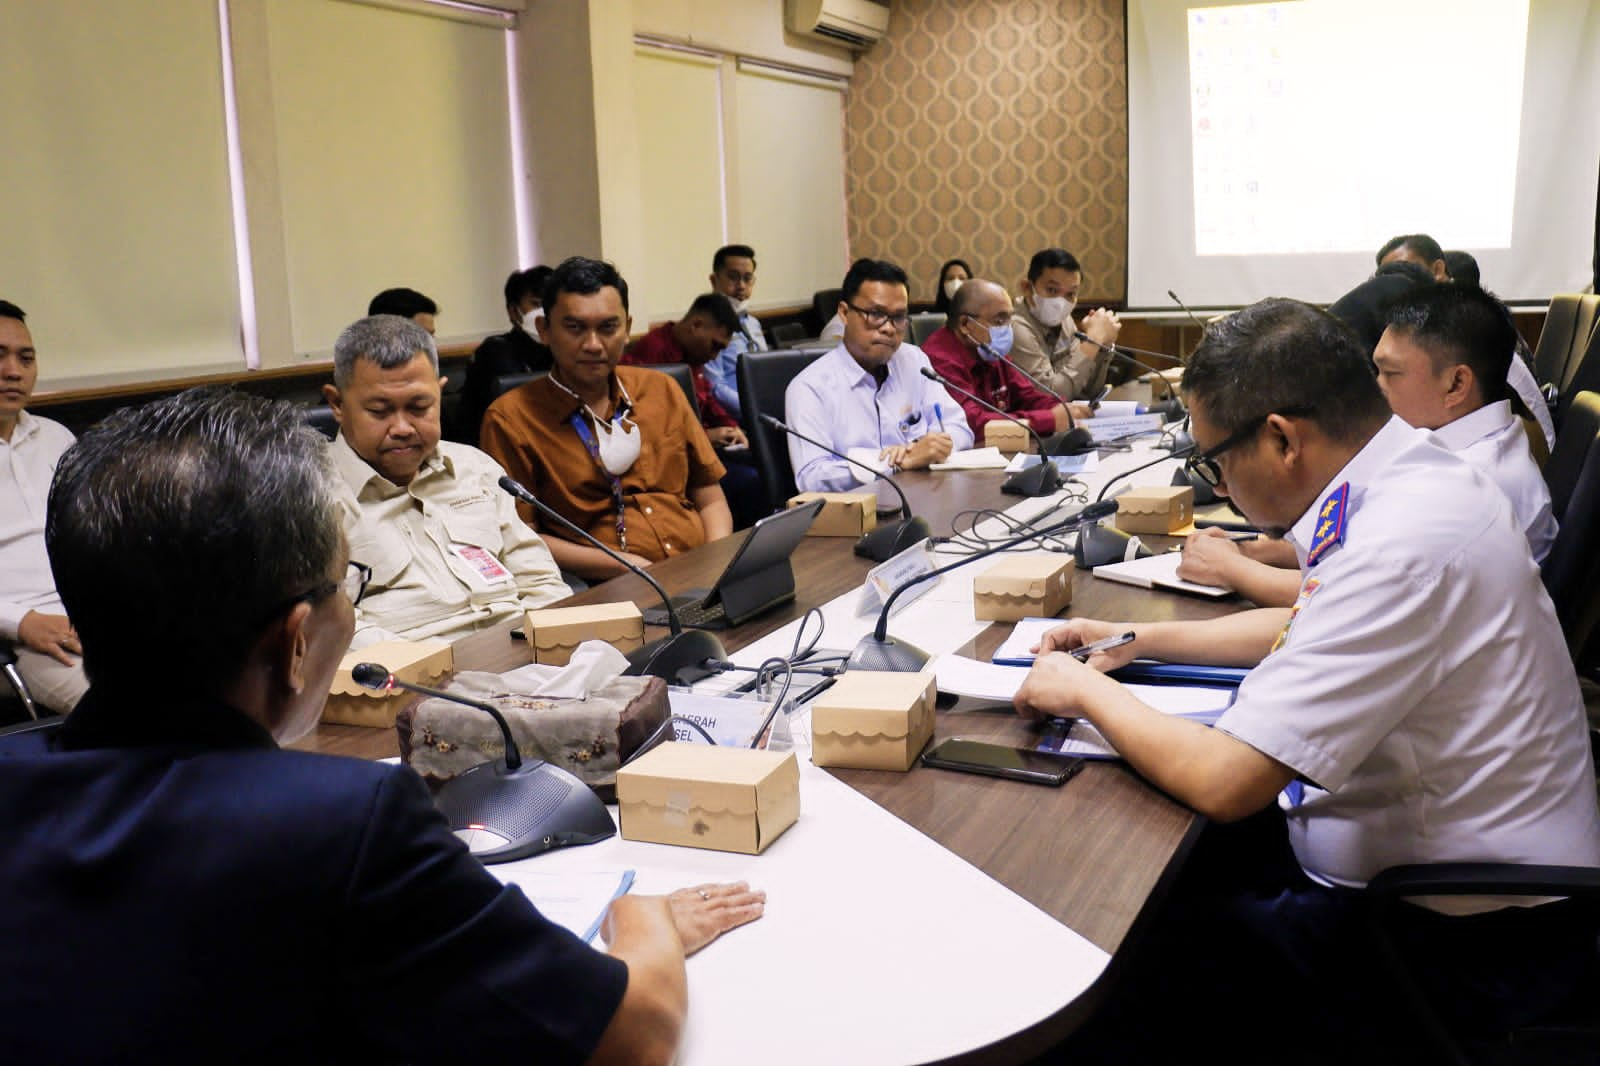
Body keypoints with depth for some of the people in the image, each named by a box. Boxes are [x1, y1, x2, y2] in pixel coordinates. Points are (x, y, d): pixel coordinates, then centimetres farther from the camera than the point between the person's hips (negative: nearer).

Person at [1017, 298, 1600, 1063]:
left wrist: (1086, 692, -13)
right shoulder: (1412, 476, 0)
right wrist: (1138, 640, 12)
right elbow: (1304, 628, 19)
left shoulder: (1400, 548, -31)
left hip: (1461, 941, -9)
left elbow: (1221, 781, -29)